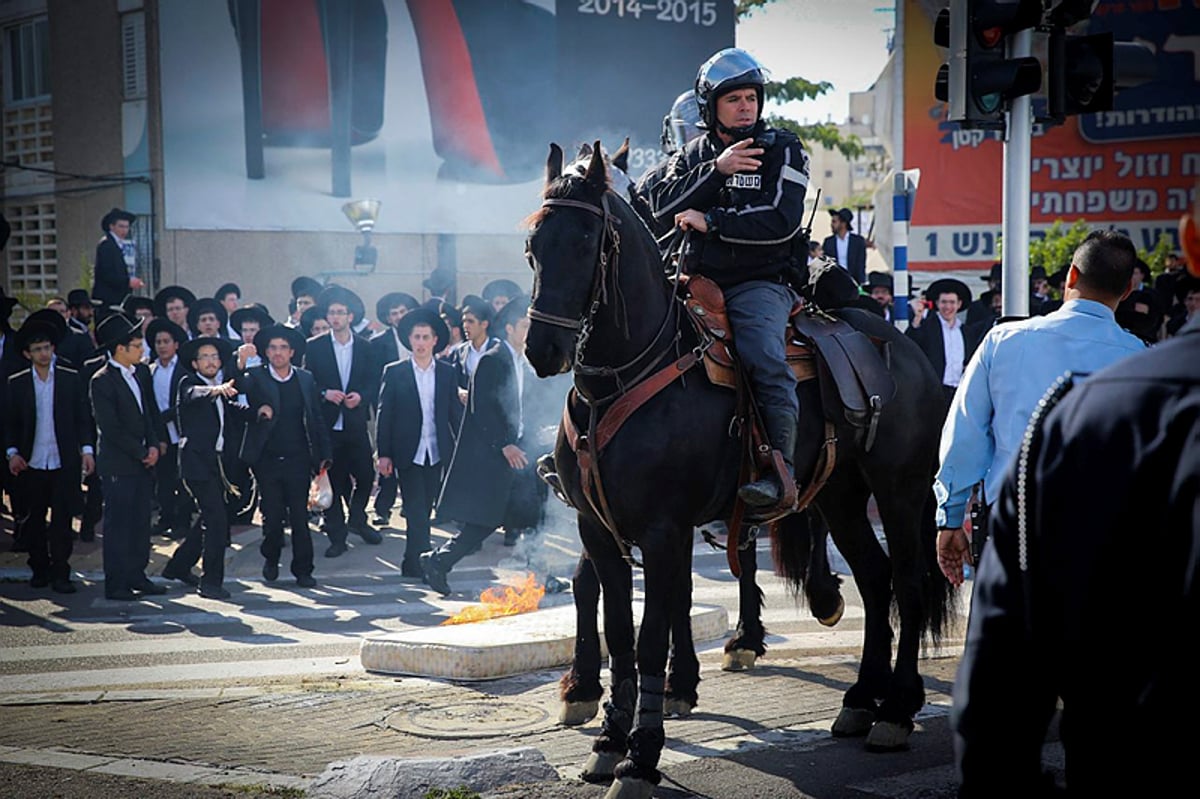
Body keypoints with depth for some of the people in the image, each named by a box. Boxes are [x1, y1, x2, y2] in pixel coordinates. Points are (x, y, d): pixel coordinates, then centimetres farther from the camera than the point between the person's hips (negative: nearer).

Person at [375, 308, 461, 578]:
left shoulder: (447, 373, 7)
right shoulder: (394, 372, 1)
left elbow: (455, 413, 9)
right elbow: (384, 415, 0)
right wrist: (384, 454, -5)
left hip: (437, 453, 3)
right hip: (407, 454, -2)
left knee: (423, 512, 9)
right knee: (417, 513, -8)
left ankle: (412, 565, 22)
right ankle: (424, 563, -6)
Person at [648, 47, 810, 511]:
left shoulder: (782, 150, 5)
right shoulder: (692, 155, 17)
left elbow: (781, 221, -10)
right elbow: (662, 205, -2)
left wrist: (710, 221, -12)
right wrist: (716, 170, -13)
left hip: (758, 284, -4)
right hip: (695, 281, 5)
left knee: (766, 358, -29)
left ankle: (779, 465, -28)